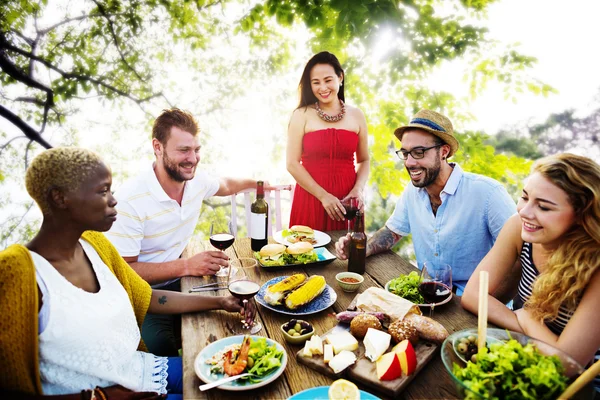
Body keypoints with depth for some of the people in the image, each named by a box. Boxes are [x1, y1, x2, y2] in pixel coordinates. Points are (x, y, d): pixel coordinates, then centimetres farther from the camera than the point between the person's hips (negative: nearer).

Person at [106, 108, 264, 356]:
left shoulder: (196, 180, -3)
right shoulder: (130, 199, -24)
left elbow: (224, 186, 22)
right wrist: (186, 266, -27)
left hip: (180, 281, 6)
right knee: (163, 347, -27)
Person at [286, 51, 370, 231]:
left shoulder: (356, 115, 6)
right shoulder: (301, 115, -2)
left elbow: (364, 160, 12)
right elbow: (292, 164, -7)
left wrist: (358, 189, -6)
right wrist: (323, 196, -12)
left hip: (346, 201, 2)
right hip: (311, 199, -2)